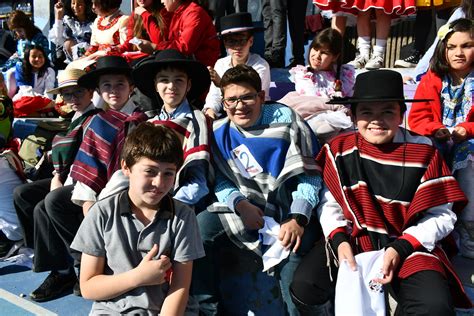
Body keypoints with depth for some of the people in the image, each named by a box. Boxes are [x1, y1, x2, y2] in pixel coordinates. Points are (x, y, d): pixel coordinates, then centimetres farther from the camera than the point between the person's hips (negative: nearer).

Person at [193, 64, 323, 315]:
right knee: (199, 229, -13)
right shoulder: (220, 131, 1)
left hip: (287, 210, -3)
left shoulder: (284, 118, -10)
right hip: (242, 207, 3)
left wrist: (298, 219, -22)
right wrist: (240, 204, -17)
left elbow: (309, 174, -11)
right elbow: (220, 180, 4)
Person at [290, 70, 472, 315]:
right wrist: (339, 240, -15)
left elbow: (441, 214, -5)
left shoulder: (423, 153, -8)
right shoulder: (338, 150, -2)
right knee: (303, 286, -21)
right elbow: (329, 203, 3)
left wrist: (400, 249, -16)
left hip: (408, 243, -1)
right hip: (352, 239, 2)